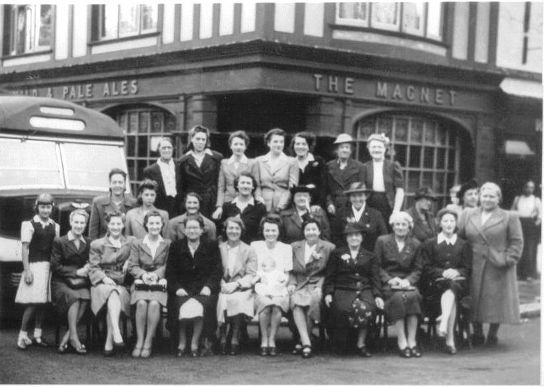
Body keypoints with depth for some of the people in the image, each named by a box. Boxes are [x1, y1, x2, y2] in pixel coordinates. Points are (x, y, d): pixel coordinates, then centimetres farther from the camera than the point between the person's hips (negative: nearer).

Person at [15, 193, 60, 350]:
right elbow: (24, 248, -6)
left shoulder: (55, 226, 10)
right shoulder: (29, 224, -3)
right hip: (34, 265, -5)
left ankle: (37, 335, 15)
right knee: (33, 302, -9)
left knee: (43, 301, 7)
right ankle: (22, 335, -2)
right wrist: (27, 270, -11)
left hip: (49, 266, 5)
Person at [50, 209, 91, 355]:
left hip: (81, 282, 2)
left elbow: (90, 263, 16)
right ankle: (74, 337, -33)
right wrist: (76, 272, -10)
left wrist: (87, 269, -8)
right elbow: (55, 266, -2)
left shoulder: (88, 243, 15)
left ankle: (66, 338, -29)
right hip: (61, 282, -2)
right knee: (74, 297, -35)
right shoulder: (59, 242, 5)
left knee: (85, 298, -32)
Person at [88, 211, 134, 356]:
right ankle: (116, 335, -51)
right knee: (112, 294, -37)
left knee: (115, 294, -35)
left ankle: (109, 343, -39)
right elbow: (93, 268, 7)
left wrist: (129, 260, 2)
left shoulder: (131, 242, 17)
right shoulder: (97, 244, 14)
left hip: (121, 284, 1)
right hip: (102, 283, -1)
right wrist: (105, 278, -14)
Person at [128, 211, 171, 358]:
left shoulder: (168, 244, 13)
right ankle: (139, 341, -24)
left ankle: (148, 342, -24)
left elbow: (168, 266, 3)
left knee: (154, 303, -31)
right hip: (141, 284, 1)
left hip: (160, 283, -1)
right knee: (141, 303, -31)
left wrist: (156, 274, -15)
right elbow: (132, 266, 6)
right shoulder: (136, 244, 15)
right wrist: (143, 274, -13)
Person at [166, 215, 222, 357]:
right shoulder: (176, 246, 13)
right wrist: (177, 288, -9)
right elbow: (170, 272, 8)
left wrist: (208, 287, -11)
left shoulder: (211, 246, 10)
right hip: (183, 290, 1)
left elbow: (217, 270, 5)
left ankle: (195, 342, -17)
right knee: (181, 306, -31)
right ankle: (181, 342, -14)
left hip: (204, 289, -1)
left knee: (201, 305, -32)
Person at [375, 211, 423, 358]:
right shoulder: (382, 241, 9)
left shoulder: (415, 244, 15)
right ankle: (402, 342, -33)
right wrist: (390, 279, -12)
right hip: (387, 282, -2)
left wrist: (408, 280, -9)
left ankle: (412, 341, -30)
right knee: (398, 297, -34)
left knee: (413, 296, -32)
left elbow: (417, 269, 11)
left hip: (407, 282, 2)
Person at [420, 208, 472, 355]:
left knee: (451, 288, -39)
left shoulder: (464, 245, 21)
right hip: (435, 283, -1)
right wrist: (443, 272, -13)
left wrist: (456, 272, -12)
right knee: (452, 298, -36)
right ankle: (450, 340, -47)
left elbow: (468, 269, 11)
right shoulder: (429, 244, 18)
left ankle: (443, 322, -54)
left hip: (458, 281, 1)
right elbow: (426, 268, 7)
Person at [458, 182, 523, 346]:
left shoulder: (509, 217, 3)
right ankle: (477, 335, 17)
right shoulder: (467, 215, 10)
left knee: (497, 301, 1)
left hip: (498, 269, -2)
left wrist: (508, 260, -11)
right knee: (475, 302, 4)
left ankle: (492, 335, 15)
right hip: (474, 268, 2)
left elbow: (516, 242, 0)